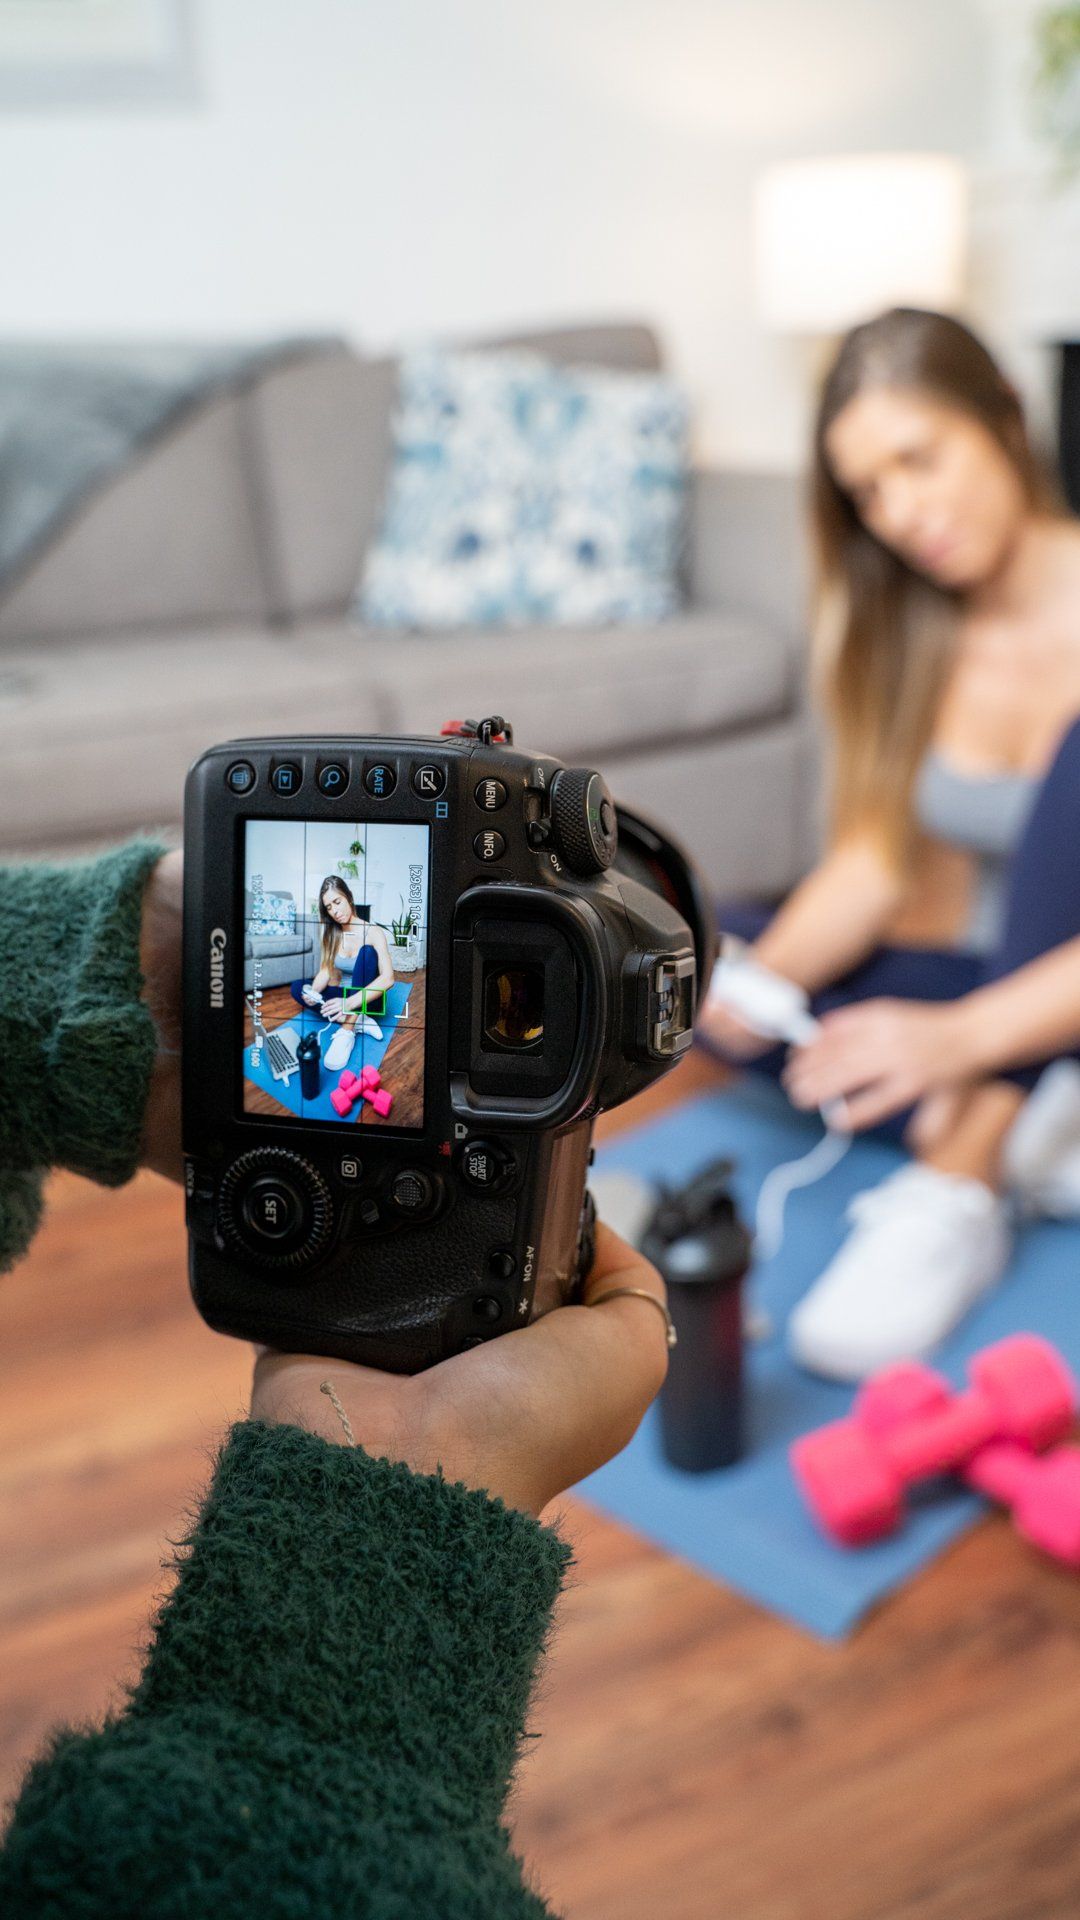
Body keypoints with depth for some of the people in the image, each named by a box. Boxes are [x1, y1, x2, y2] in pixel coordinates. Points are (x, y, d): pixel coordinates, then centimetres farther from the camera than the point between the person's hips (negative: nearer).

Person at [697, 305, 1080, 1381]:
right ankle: (991, 1133, -18)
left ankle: (961, 1176, -35)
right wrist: (764, 974, -23)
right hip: (973, 988, 6)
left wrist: (965, 1035, -41)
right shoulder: (912, 632, 1)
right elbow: (876, 856, -3)